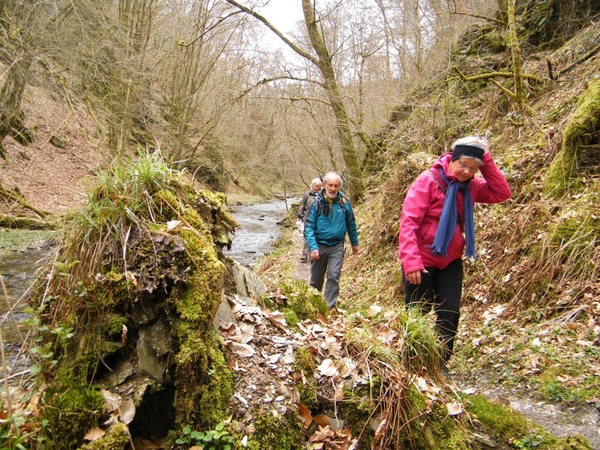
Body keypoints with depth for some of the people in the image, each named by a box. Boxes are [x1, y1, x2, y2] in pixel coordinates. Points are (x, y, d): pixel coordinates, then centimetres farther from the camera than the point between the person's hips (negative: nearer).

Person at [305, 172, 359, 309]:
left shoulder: (344, 202, -4)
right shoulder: (316, 202, -11)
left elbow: (351, 223, 10)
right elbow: (309, 226, -11)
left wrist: (354, 243, 17)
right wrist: (312, 247, -22)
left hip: (337, 246, 0)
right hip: (319, 245, 0)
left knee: (334, 276, -11)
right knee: (316, 278, 13)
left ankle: (330, 307, -3)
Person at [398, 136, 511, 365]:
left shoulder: (469, 185, 4)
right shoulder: (428, 181, -16)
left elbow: (502, 193, -1)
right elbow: (408, 222, -21)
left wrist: (487, 161, -8)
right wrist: (411, 261, -29)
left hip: (451, 261, 5)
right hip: (421, 262, -5)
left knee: (450, 314, 2)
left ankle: (440, 366, 16)